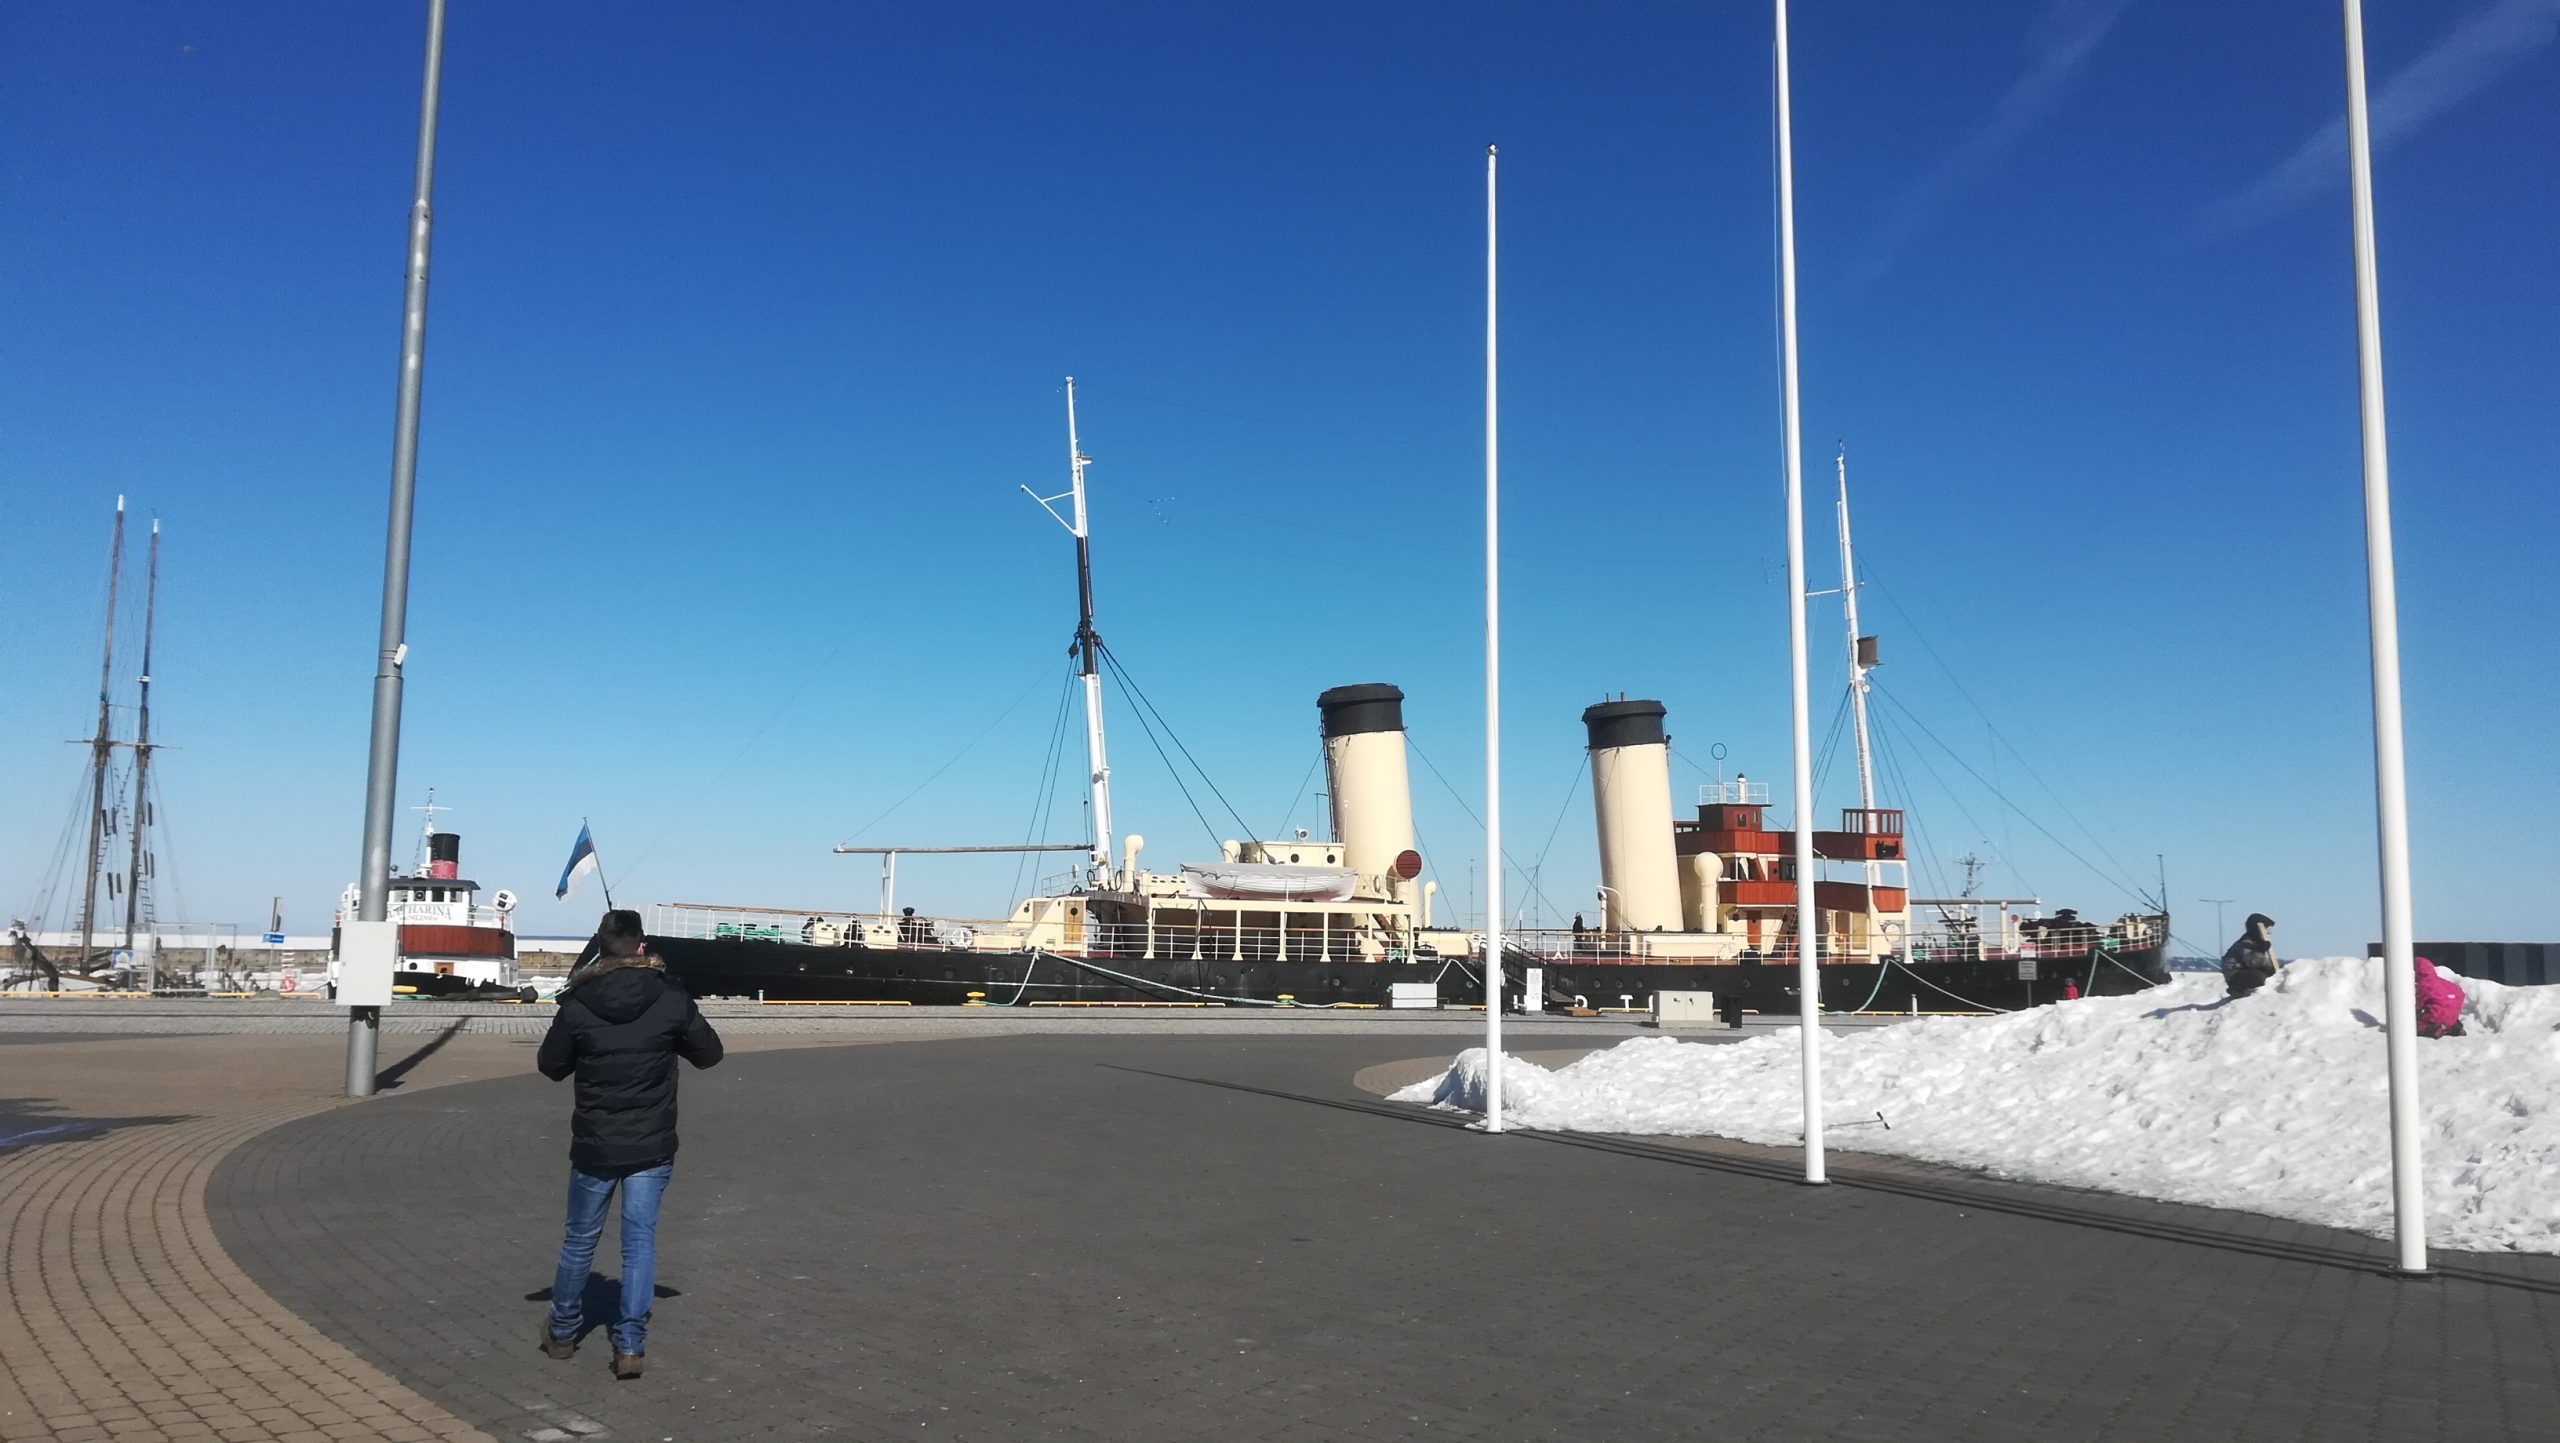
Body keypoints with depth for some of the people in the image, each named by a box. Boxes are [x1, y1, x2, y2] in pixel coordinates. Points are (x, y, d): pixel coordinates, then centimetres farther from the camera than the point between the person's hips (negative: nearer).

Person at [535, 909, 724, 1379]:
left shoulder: (577, 1005, -10)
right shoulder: (671, 1001, -11)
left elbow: (551, 1065, 4)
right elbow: (709, 1053, 2)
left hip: (594, 1145, 1)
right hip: (652, 1146, 0)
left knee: (580, 1238, 17)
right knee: (640, 1240, 7)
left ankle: (562, 1331, 34)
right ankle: (630, 1344, 3)